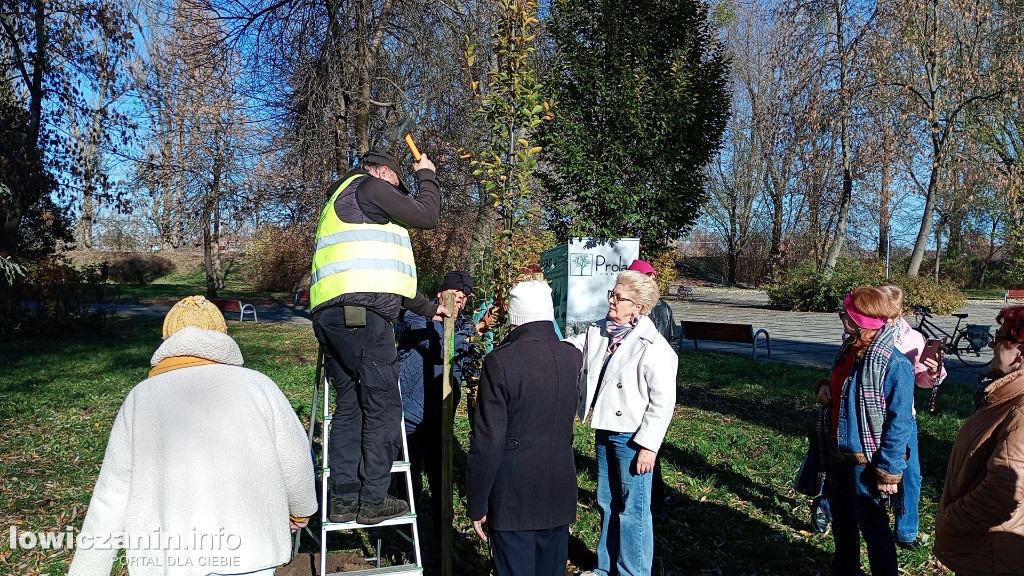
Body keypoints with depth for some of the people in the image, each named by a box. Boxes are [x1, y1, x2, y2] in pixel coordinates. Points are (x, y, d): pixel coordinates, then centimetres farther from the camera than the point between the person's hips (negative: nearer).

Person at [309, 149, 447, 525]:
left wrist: (428, 308, 39)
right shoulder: (368, 186, 4)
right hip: (361, 315, -10)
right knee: (382, 406, -3)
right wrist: (426, 175, 21)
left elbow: (384, 275, 36)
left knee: (349, 406, 11)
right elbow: (425, 216, 3)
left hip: (330, 316, 10)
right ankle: (373, 500, 1)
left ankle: (344, 499, 14)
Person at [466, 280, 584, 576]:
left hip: (513, 499, -5)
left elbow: (487, 442, -17)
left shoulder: (500, 362, -17)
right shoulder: (574, 357, -2)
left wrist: (476, 505, -7)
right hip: (560, 495, 5)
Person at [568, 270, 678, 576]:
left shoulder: (653, 347, -19)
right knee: (607, 503, 21)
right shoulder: (598, 332, 1)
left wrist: (648, 445, -19)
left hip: (631, 436, -7)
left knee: (633, 510, 8)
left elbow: (663, 401, -18)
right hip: (604, 431, 7)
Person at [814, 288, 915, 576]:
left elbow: (899, 424, -21)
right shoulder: (850, 349, 2)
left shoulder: (894, 364, -23)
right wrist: (825, 386, -4)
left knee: (873, 528, 10)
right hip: (840, 456, 8)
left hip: (867, 463, -8)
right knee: (841, 522, 23)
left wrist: (889, 472, -20)